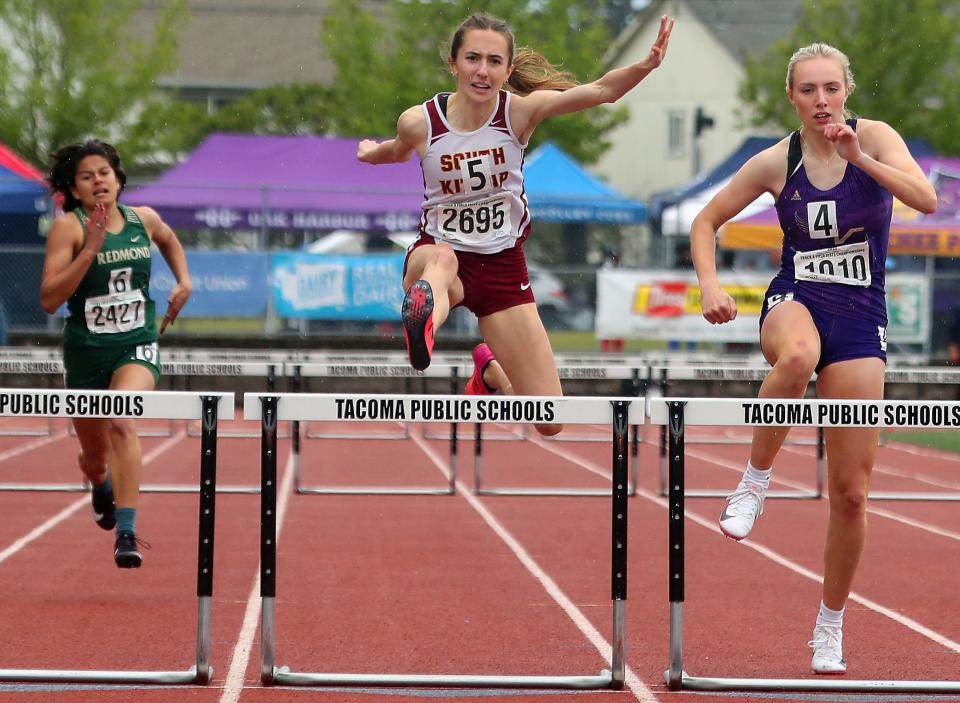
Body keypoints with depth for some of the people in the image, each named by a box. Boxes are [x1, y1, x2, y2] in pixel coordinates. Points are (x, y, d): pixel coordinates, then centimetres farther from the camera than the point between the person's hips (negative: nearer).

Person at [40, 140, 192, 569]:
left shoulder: (143, 220, 1)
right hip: (86, 352, 0)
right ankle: (101, 484, 55)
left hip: (137, 346, 0)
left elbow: (168, 240, 28)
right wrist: (90, 250, -26)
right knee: (94, 459, 15)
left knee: (121, 421, -30)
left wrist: (183, 281, 11)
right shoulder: (67, 227, -11)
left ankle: (126, 533, -34)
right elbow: (49, 300, -20)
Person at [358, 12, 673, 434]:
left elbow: (601, 90, -31)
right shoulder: (419, 122, -12)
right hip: (437, 253, -1)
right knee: (442, 259, -42)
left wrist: (645, 66, -46)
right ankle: (422, 320, -76)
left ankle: (489, 370, 32)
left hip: (503, 267, 1)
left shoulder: (520, 111, -14)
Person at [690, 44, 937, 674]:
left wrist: (859, 157, -31)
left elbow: (927, 200, -21)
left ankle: (831, 626, 18)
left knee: (851, 493, -1)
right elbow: (707, 222, 10)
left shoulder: (873, 137, -5)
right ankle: (756, 481, -21)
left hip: (861, 318, 0)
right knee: (797, 356, -43)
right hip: (795, 302, 0)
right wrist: (710, 285, -6)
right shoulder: (775, 162, -2)